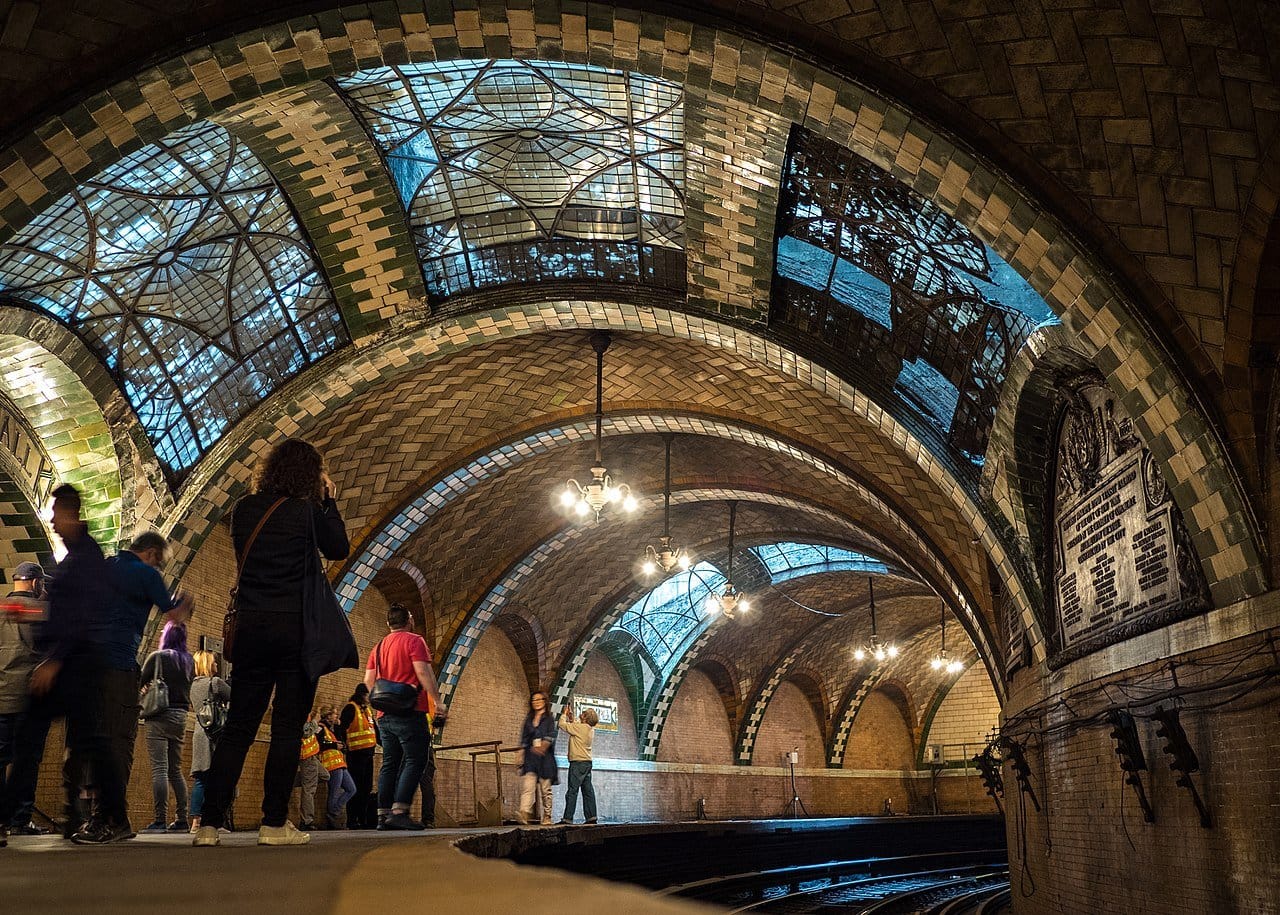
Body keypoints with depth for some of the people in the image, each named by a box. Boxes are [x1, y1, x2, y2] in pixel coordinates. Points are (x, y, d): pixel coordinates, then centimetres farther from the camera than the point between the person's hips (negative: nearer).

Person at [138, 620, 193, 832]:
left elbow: (140, 682, 1)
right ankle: (182, 820, 11)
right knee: (176, 770, 12)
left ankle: (160, 820, -13)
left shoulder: (157, 657, -4)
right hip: (181, 717, 5)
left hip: (160, 716, -5)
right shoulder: (189, 661, 9)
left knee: (159, 768, -8)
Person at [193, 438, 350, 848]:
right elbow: (339, 549, 8)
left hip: (250, 627, 4)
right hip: (296, 629, -4)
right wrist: (328, 500, 13)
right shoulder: (306, 511, -5)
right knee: (288, 725, 2)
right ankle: (274, 823, 3)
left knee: (238, 725, 8)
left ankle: (209, 823, 6)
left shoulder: (244, 508, 7)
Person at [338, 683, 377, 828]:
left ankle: (363, 819, 13)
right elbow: (342, 728, -13)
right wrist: (344, 743, -21)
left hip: (368, 752, 9)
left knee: (366, 788, 9)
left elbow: (375, 729, 28)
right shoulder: (350, 708, -4)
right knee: (356, 788, -8)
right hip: (356, 752, -9)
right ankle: (352, 820, -5)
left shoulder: (367, 710, 24)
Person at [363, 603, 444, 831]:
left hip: (385, 715, 8)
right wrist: (437, 701, -13)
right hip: (410, 711, -8)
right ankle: (399, 812, -18)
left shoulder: (379, 646, 18)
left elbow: (368, 680, 15)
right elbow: (423, 671, -14)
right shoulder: (413, 640, -4)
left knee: (390, 764, 9)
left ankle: (383, 815, 6)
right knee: (415, 761, -8)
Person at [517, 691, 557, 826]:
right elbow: (524, 739, 19)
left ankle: (546, 817, 8)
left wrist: (543, 747, -26)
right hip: (530, 757, 2)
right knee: (528, 784, -17)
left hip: (545, 757, -2)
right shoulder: (528, 719, 17)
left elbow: (550, 736, -8)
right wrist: (521, 756, 10)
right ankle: (525, 813, -31)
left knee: (545, 788, 1)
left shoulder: (549, 718, 6)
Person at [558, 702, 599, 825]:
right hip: (587, 762, 9)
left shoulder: (580, 727, -15)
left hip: (578, 762, -9)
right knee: (588, 790, 8)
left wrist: (565, 713, 6)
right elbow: (574, 725, 25)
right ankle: (591, 817, 7)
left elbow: (562, 724, -10)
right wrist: (570, 715, 21)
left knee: (572, 791, -7)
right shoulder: (590, 729, 10)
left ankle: (567, 818, -7)